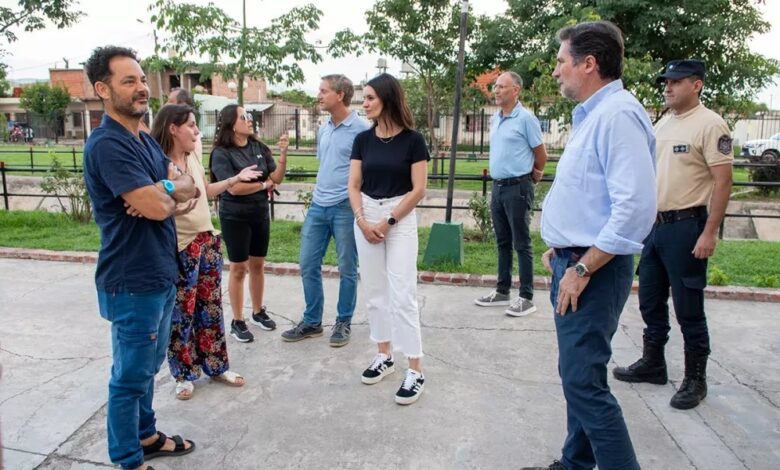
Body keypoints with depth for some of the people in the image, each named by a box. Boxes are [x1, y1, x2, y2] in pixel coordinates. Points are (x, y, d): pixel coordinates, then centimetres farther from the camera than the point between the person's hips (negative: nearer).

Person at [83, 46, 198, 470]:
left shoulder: (146, 141, 11)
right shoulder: (106, 145, -19)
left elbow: (189, 191, 6)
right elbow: (156, 206, -27)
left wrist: (161, 192, -14)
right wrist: (173, 188, -5)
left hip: (160, 275, 9)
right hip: (133, 283, -9)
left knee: (148, 367, 22)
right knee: (130, 376, 6)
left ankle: (145, 436, 39)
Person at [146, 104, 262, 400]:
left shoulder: (193, 158, 7)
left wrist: (236, 178, 15)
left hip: (208, 241, 8)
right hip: (180, 248, -7)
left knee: (211, 306, 15)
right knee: (181, 312, 6)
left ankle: (217, 366, 28)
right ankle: (184, 375, 23)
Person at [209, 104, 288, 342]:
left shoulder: (259, 147, 0)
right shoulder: (221, 153, -12)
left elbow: (277, 178, -2)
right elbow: (234, 187, -20)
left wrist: (283, 153, -15)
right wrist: (264, 185, -9)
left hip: (260, 214, 4)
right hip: (235, 218, -4)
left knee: (257, 265, 14)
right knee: (238, 269, 5)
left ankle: (258, 311, 31)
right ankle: (237, 321, 17)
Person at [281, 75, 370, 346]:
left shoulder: (361, 129, -10)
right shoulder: (322, 129, 13)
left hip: (345, 208, -7)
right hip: (317, 206, 7)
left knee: (347, 269, 6)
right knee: (308, 265, 9)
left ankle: (344, 322, 22)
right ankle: (312, 321, 23)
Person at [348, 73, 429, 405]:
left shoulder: (412, 140, -7)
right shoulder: (363, 139, 5)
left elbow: (418, 189, -9)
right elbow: (354, 185, 4)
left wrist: (388, 221, -12)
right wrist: (362, 220, -10)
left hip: (401, 219, -4)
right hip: (365, 218, 5)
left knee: (402, 294, -6)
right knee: (374, 291, 10)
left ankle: (415, 370, 2)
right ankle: (384, 356, 24)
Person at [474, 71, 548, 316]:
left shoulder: (526, 118, -11)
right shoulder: (494, 119, 12)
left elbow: (541, 155, -3)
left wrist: (533, 176, 11)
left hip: (518, 187, -7)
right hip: (497, 187, 7)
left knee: (522, 244, -2)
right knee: (502, 242, 14)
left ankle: (526, 298, 6)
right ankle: (502, 291, 24)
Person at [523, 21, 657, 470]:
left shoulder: (617, 114, -18)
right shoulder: (592, 114, 14)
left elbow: (635, 207, -27)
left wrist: (581, 269, -23)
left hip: (593, 271, -10)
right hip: (575, 263, 10)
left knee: (584, 382, -7)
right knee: (578, 374, 18)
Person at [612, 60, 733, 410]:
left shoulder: (710, 125, -11)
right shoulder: (662, 125, 13)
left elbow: (723, 182, -15)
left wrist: (709, 233, -20)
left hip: (686, 227, -8)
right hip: (655, 224, 8)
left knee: (688, 308, 1)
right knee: (650, 301, 16)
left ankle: (695, 379, 16)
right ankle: (652, 364, 31)